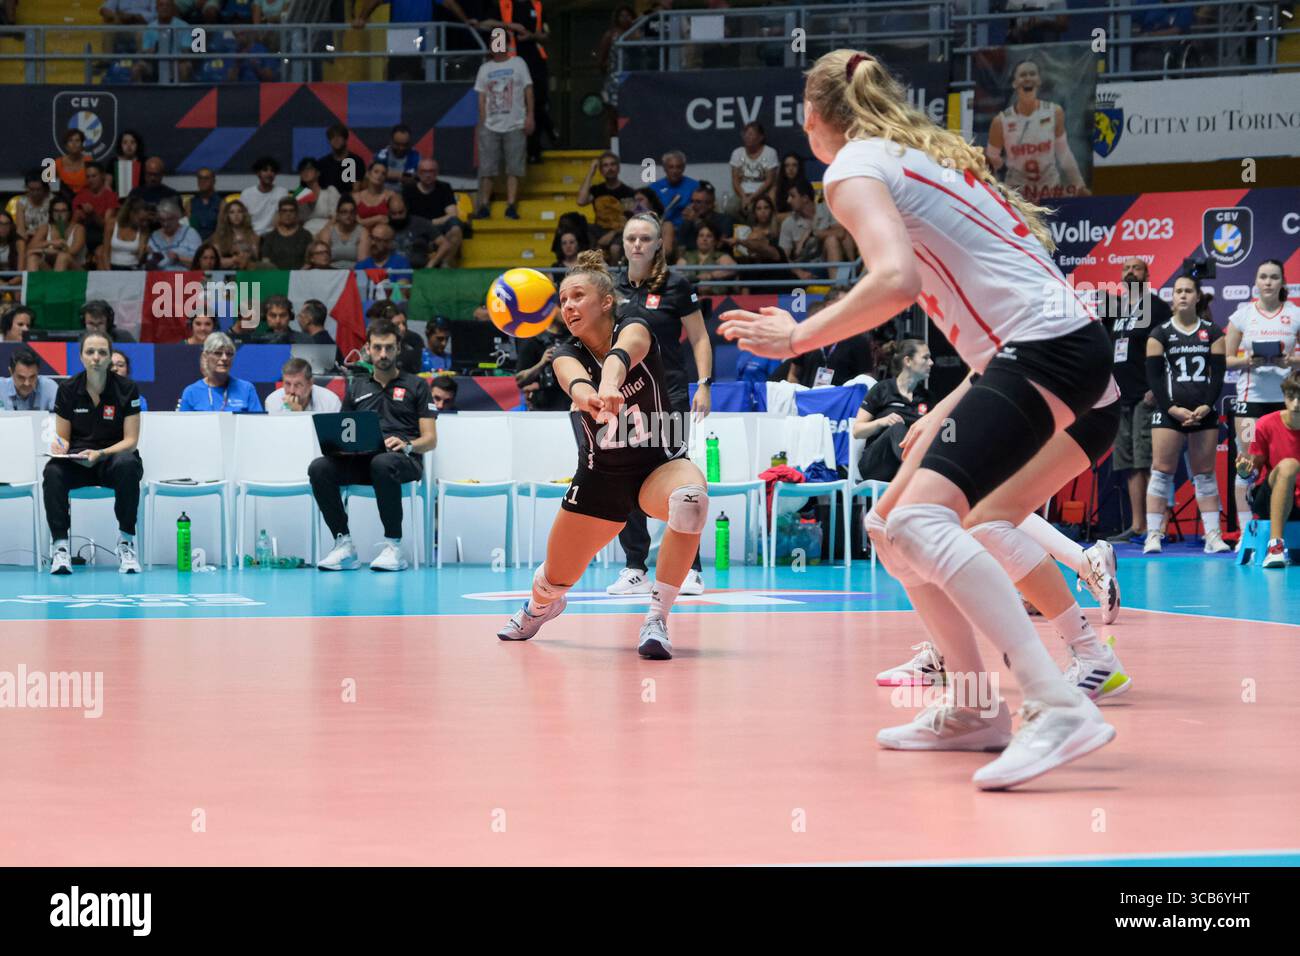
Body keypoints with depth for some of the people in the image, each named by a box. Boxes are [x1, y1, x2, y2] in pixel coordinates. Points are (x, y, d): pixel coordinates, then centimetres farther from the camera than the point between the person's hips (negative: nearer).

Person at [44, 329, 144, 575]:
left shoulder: (126, 389, -4)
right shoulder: (68, 389, 1)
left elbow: (130, 440, -6)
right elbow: (63, 437, 7)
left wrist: (100, 454, -24)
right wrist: (59, 446, -18)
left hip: (113, 456, -1)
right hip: (76, 461, 1)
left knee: (127, 465, -38)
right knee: (52, 472, -33)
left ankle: (126, 541, -26)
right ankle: (59, 544, -30)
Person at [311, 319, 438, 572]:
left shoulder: (416, 386, 14)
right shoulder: (356, 387, 24)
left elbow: (430, 439, 7)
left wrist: (406, 445, -15)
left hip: (402, 460, -4)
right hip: (360, 460, 4)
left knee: (382, 464, -42)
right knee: (319, 468, -27)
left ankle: (394, 547, -32)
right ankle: (343, 544, -24)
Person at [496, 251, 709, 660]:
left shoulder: (635, 328, -15)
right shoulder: (567, 355, -10)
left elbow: (621, 353, -42)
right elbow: (574, 380, -37)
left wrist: (610, 384, -66)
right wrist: (587, 397, -62)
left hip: (661, 462, -3)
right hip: (600, 475, 3)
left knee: (691, 496, -39)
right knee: (555, 580, 9)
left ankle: (657, 617, -28)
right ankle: (540, 605, 51)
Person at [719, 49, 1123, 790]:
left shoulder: (855, 165, -1)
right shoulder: (931, 153, 26)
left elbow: (897, 279, -19)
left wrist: (798, 338, -7)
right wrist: (951, 411, 28)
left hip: (1044, 351, -10)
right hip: (1075, 348, 10)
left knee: (921, 521, -23)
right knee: (896, 523, 15)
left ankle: (1061, 709, -36)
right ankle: (971, 710, 17)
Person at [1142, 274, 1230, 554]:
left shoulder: (1212, 333, 8)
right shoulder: (1160, 334, 3)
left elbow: (1218, 373, 4)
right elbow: (1153, 376, -2)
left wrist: (1206, 406, -9)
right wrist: (1172, 409, -12)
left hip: (1204, 413, 2)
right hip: (1169, 412, -2)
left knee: (1205, 475, 5)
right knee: (1162, 471, -6)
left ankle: (1213, 536, 4)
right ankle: (1153, 535, -6)